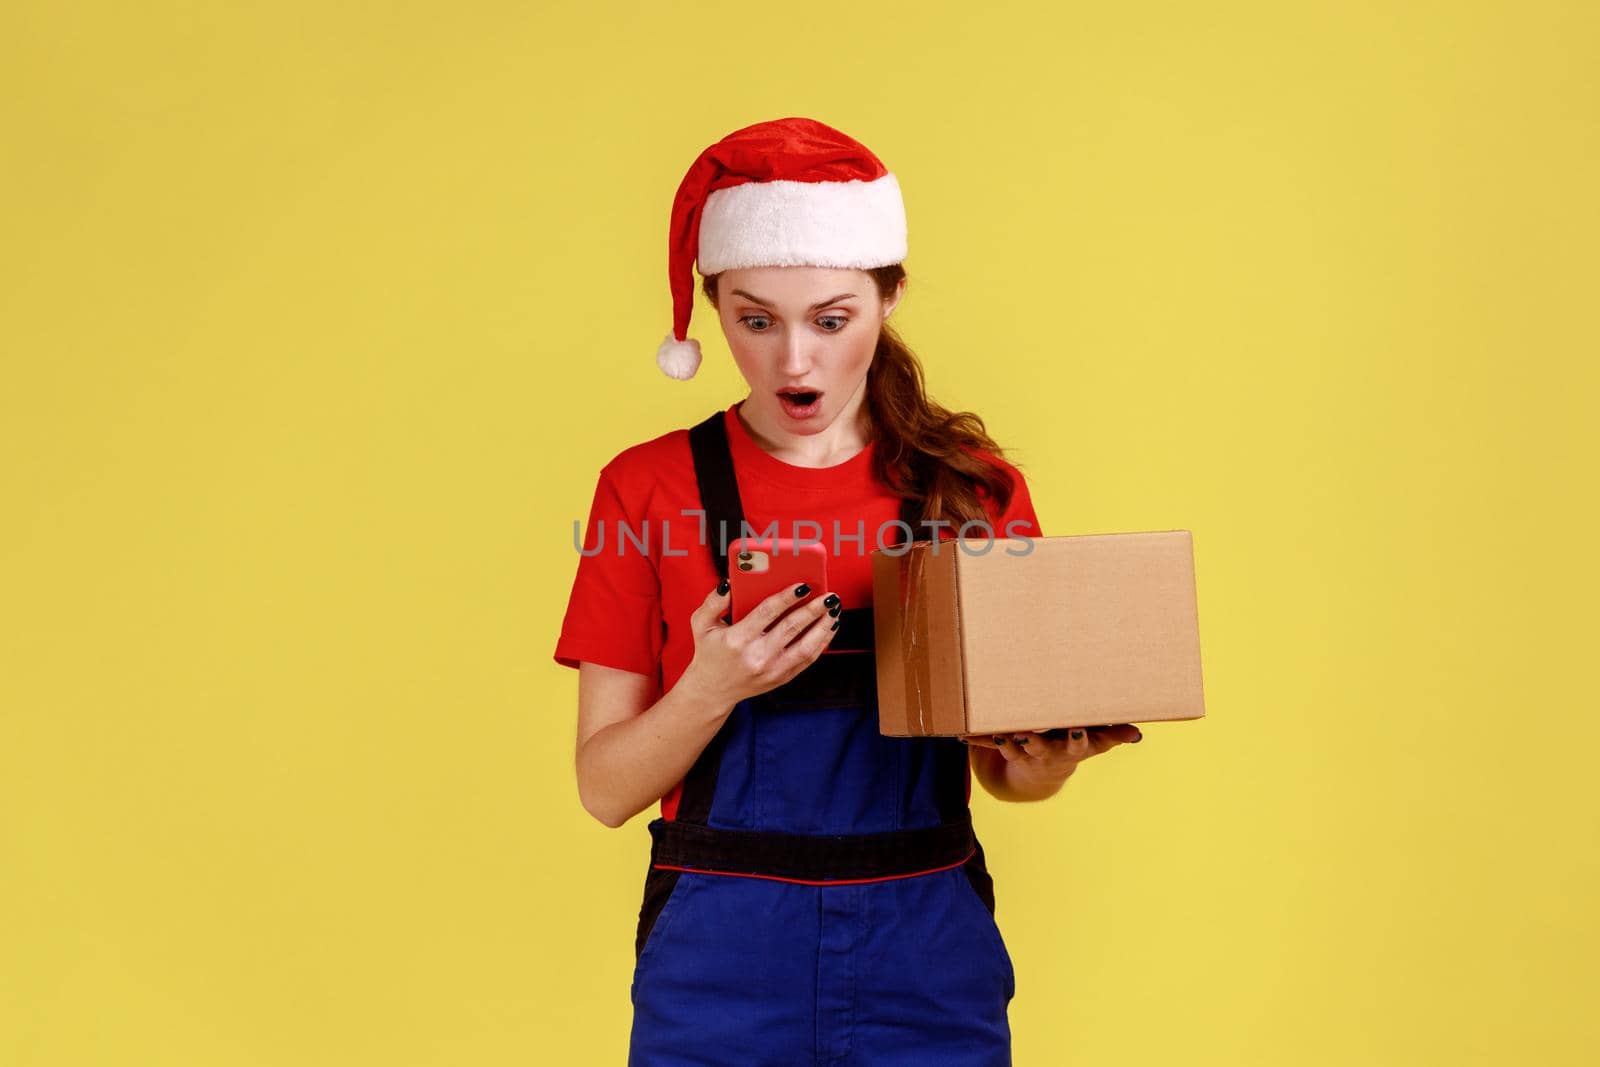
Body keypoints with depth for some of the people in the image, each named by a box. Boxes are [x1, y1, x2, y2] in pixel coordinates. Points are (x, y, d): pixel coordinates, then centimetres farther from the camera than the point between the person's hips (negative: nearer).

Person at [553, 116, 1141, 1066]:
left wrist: (1045, 764, -14)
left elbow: (1003, 771, 8)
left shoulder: (976, 487, 1)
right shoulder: (649, 489, -3)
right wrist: (712, 688, -21)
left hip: (930, 964, 1)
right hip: (721, 966, -1)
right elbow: (606, 789, -4)